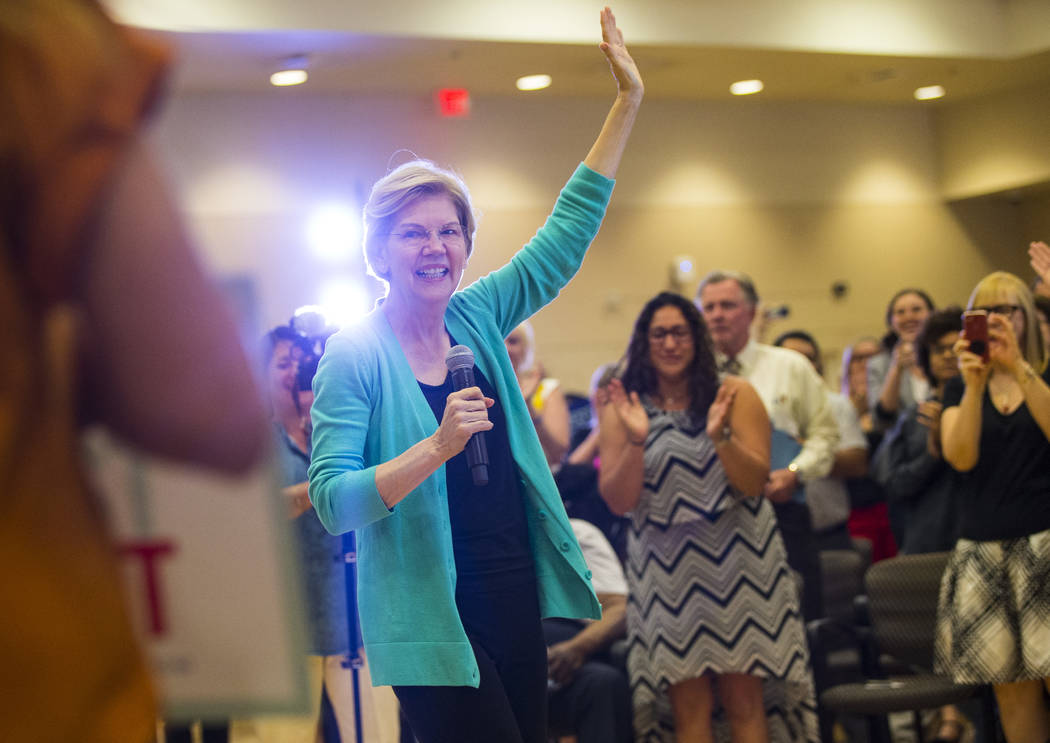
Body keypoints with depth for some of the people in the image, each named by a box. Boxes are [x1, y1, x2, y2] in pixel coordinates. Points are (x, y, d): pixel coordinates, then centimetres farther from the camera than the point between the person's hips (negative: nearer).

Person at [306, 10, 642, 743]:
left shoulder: (477, 318, 6)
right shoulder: (356, 353, -10)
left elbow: (564, 235, 9)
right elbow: (332, 500, -17)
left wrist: (628, 102, 7)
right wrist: (439, 447, -28)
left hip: (515, 597, 6)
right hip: (435, 617, -6)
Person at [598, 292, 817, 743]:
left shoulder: (734, 395, 1)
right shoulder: (622, 410, 3)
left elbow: (754, 482, -5)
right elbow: (618, 502, -4)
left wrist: (719, 435, -21)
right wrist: (636, 441, -18)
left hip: (737, 559, 0)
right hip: (666, 570, 1)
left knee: (745, 702, -2)